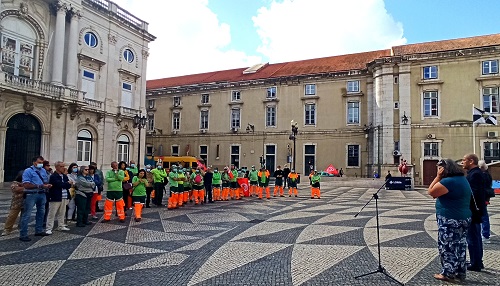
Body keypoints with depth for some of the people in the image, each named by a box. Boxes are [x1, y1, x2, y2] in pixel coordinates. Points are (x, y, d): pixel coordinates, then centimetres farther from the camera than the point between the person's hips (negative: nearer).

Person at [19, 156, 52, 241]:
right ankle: (23, 235, 3)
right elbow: (26, 185, -18)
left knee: (41, 213, 17)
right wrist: (40, 186, -22)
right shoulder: (28, 171, -10)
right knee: (27, 215, -4)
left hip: (42, 194, 7)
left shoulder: (43, 171, 9)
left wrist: (47, 185, -7)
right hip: (31, 195, -7)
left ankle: (39, 231, 31)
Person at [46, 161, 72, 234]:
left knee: (62, 213, 15)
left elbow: (69, 185, 9)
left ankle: (61, 226, 25)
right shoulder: (53, 176, -10)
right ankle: (48, 228, 4)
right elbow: (59, 184, -21)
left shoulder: (65, 176, 14)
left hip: (64, 198, 7)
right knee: (52, 214, -1)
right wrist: (67, 183, -5)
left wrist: (68, 184, -13)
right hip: (55, 198, -7)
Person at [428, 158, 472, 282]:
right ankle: (460, 272, 25)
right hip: (463, 218, 9)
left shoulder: (448, 181, -22)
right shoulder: (463, 179, 11)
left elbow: (431, 192, -14)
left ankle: (448, 273, 9)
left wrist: (438, 177, -13)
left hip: (450, 220, -9)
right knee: (459, 246, 16)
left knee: (447, 247, 1)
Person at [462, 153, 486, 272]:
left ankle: (475, 264, 7)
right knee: (476, 238, 18)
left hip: (472, 212, -11)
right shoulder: (476, 173, 13)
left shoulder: (474, 174, -19)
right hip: (475, 211, 11)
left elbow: (474, 194, -24)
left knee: (472, 238, -2)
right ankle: (478, 262, 29)